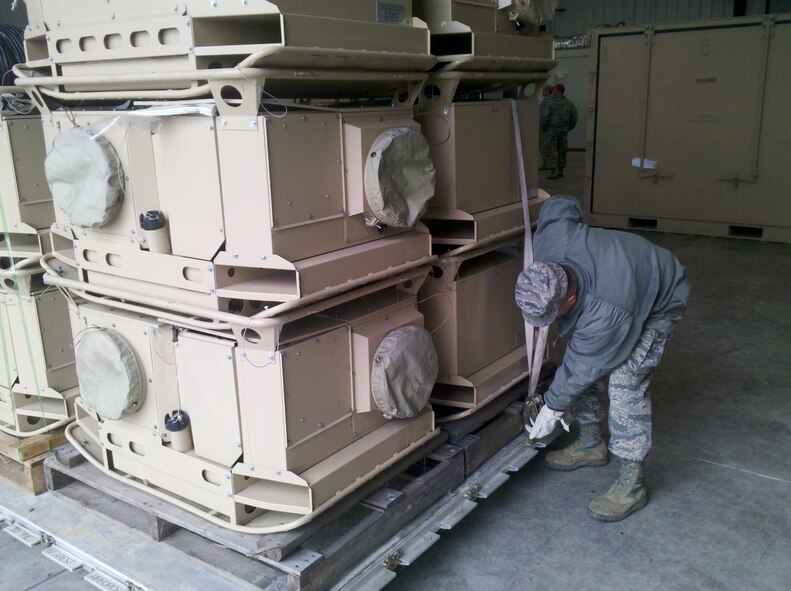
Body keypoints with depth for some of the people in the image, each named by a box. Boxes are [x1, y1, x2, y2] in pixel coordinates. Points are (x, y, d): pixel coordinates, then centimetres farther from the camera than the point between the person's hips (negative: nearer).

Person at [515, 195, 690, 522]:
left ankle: (632, 483, -13)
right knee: (576, 355, 3)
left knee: (626, 378, -23)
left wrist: (553, 408, -12)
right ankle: (591, 443, 21)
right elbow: (562, 203, -9)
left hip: (659, 302, -8)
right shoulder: (549, 242, -31)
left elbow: (582, 367, -28)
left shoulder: (606, 314, -44)